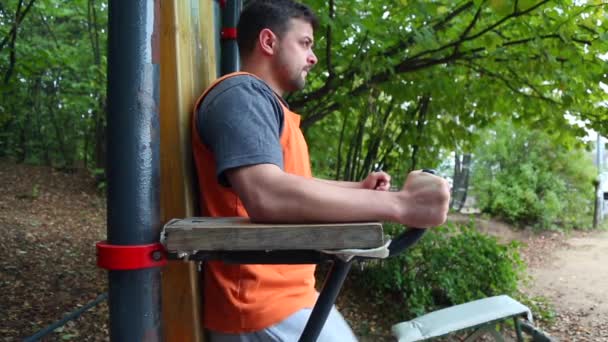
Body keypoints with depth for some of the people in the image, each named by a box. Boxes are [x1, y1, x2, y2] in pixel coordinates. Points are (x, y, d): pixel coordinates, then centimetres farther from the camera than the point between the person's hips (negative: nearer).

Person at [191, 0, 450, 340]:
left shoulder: (263, 103, 16)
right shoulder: (241, 95, -16)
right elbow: (266, 195, -34)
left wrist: (359, 188, 19)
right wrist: (399, 204, -31)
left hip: (288, 294, 10)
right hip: (264, 306, -10)